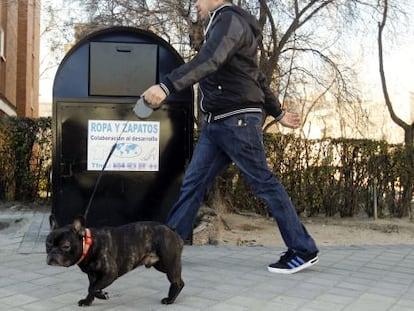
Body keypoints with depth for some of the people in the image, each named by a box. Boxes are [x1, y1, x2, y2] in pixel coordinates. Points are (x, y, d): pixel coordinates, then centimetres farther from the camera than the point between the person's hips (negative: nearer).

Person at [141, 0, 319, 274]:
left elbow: (208, 61, -29)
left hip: (238, 120, -10)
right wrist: (278, 113, 32)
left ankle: (304, 250, 5)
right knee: (193, 182, 5)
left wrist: (166, 86, -41)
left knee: (263, 183, -5)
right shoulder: (223, 26, 23)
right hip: (216, 122, 10)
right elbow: (258, 78, 27)